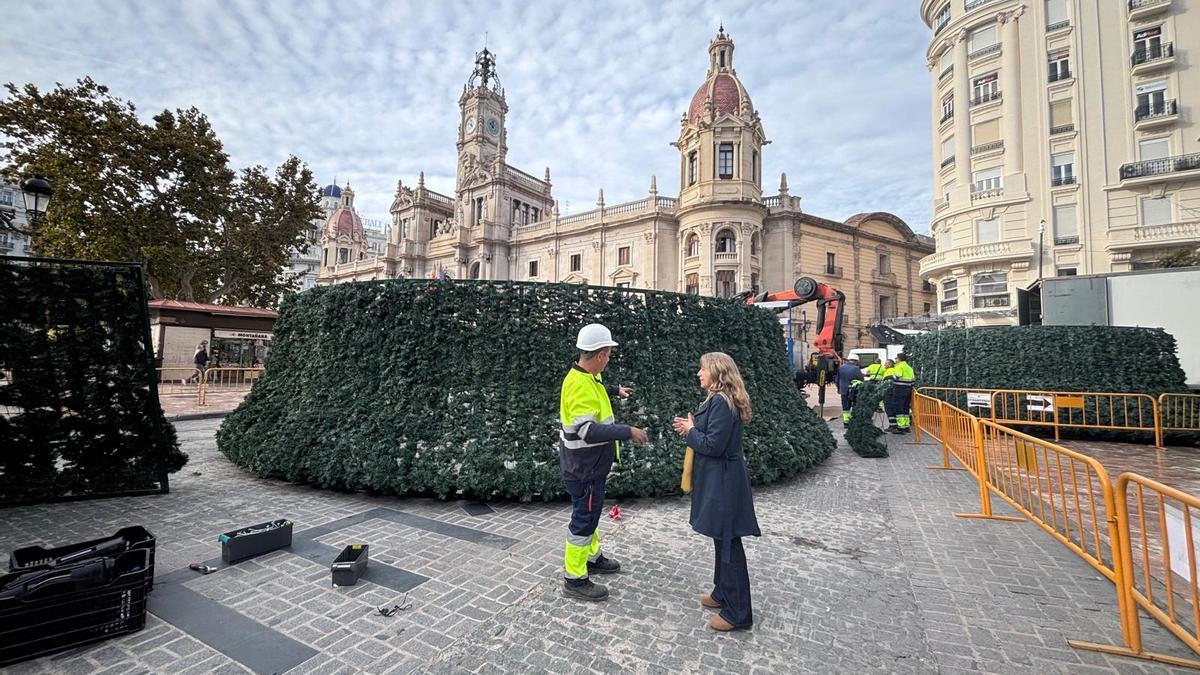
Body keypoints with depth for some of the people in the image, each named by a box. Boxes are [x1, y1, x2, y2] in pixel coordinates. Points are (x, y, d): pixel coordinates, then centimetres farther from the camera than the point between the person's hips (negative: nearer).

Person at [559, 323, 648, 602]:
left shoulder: (586, 377, 3)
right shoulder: (580, 386, -29)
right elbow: (588, 430, -36)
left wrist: (615, 390, 35)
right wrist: (628, 432, -33)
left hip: (590, 464, 10)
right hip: (583, 468, -10)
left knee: (591, 513, 25)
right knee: (584, 518, 4)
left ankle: (592, 557, 45)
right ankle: (574, 579, 21)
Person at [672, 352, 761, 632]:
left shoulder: (721, 402, -22)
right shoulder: (719, 400, 10)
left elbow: (713, 445, -24)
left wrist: (690, 431, -9)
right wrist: (691, 427, 2)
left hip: (723, 482, -10)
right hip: (717, 480, 10)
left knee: (728, 544, 2)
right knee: (722, 541, 21)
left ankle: (738, 613, 16)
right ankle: (723, 594, 37)